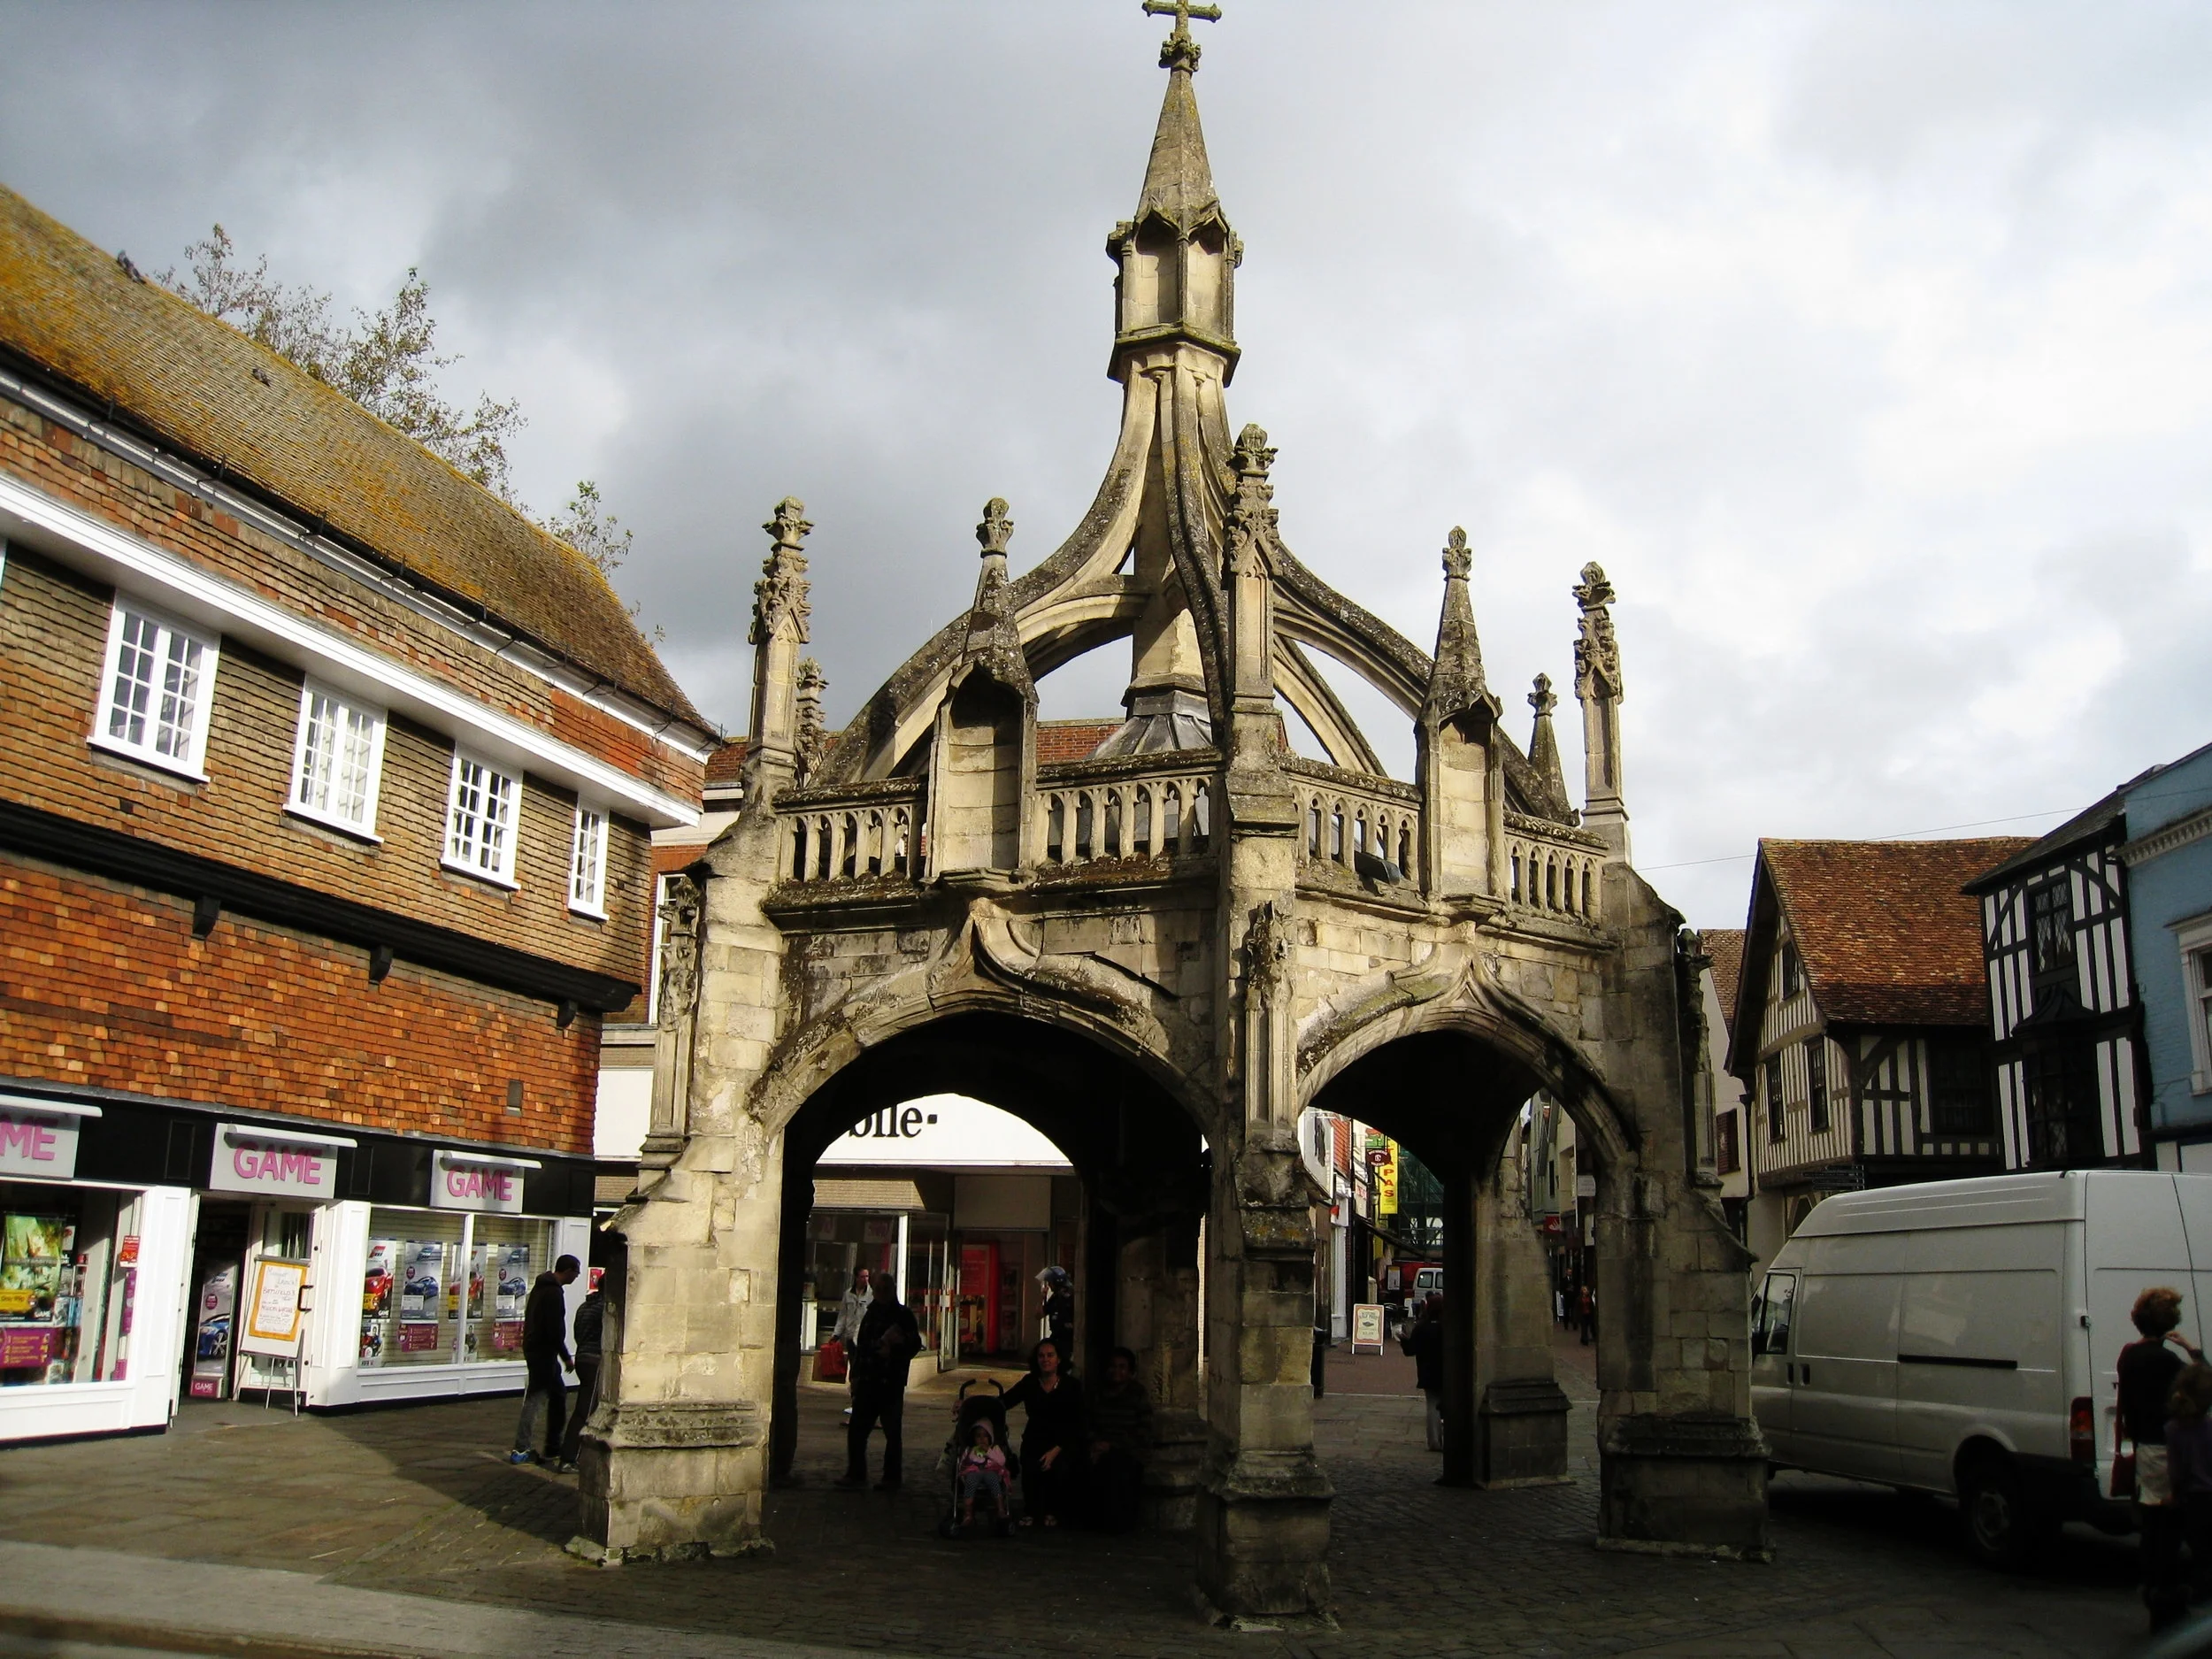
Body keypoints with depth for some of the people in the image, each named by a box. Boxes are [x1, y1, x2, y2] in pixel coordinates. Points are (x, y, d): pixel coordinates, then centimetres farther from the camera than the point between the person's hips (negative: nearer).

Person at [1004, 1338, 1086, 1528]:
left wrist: (1056, 1450, -19)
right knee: (1031, 1467, -29)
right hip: (1035, 1439, 1)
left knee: (1059, 1468, -31)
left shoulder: (1072, 1386, -4)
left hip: (1065, 1443, -1)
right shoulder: (1030, 1383, 1)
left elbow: (1077, 1424, -7)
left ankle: (1052, 1513, -3)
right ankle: (1030, 1512, -4)